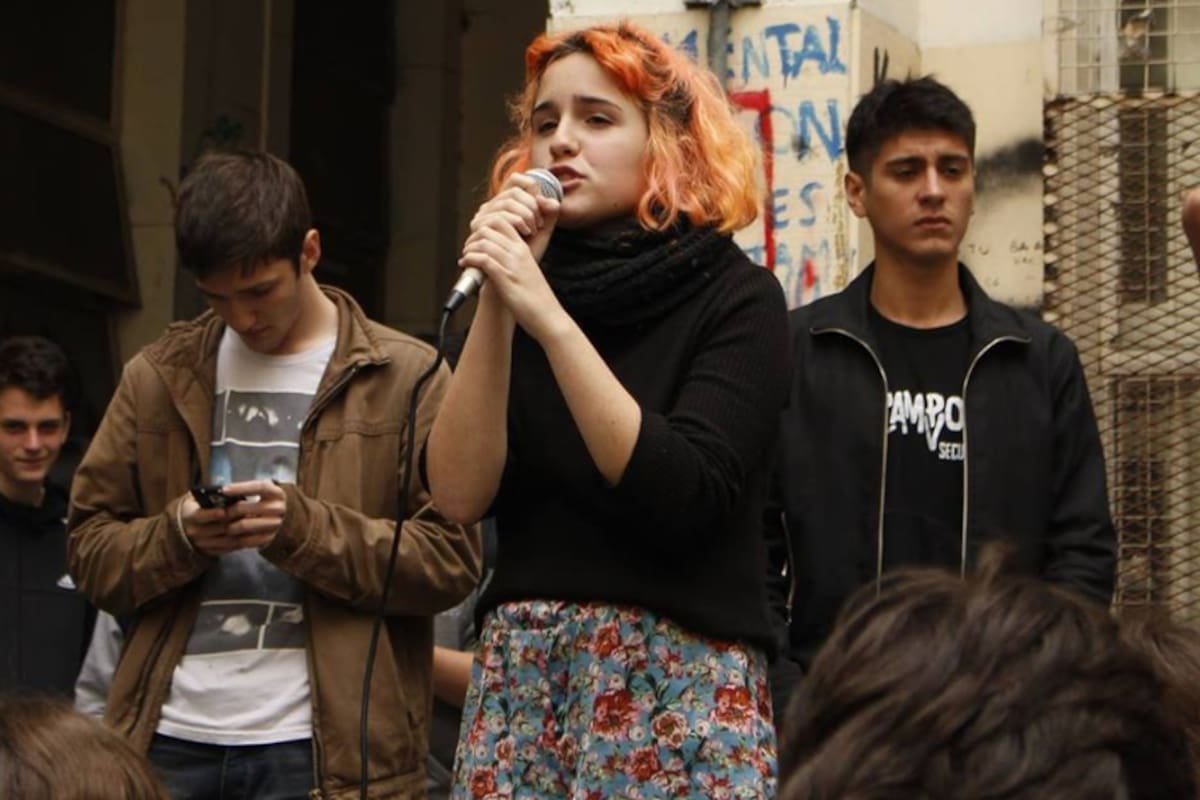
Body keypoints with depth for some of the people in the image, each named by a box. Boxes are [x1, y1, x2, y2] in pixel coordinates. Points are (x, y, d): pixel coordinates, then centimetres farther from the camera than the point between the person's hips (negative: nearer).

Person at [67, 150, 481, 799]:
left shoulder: (404, 376, 3)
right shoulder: (161, 375, 13)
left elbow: (451, 561, -3)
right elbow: (89, 550, 12)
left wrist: (305, 527, -16)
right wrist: (178, 535, -8)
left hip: (321, 748, -3)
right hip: (171, 741, 3)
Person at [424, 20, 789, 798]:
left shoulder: (734, 295, -4)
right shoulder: (529, 286, 7)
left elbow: (684, 497, -18)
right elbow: (460, 493, -3)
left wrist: (552, 320, -21)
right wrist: (495, 306, -11)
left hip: (680, 687, -3)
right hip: (520, 679, 4)